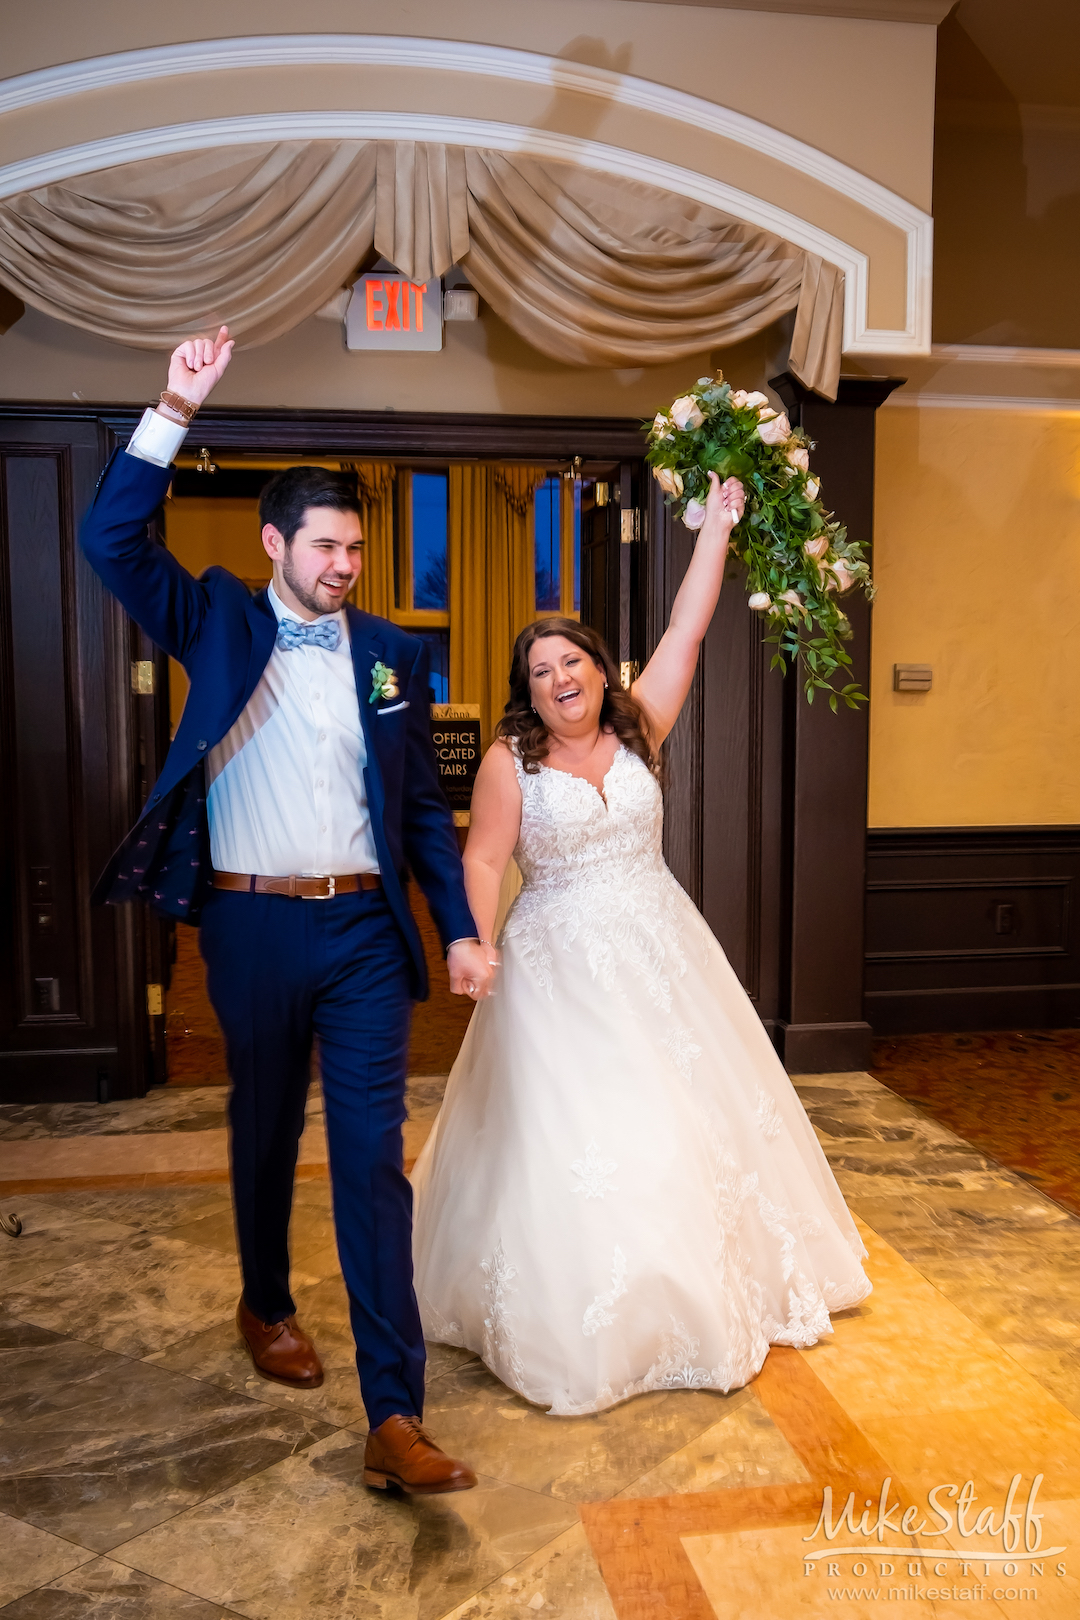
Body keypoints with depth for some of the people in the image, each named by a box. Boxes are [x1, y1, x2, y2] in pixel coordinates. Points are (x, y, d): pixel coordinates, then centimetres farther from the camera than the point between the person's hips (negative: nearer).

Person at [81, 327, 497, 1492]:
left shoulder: (387, 652, 6)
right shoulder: (220, 625, 3)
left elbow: (425, 804, 8)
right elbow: (111, 539, -11)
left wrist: (461, 929, 2)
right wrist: (175, 409, -17)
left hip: (366, 928, 0)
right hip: (251, 925, 0)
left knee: (374, 1155, -4)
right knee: (265, 1130, 18)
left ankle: (394, 1416, 0)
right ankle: (265, 1308, 45)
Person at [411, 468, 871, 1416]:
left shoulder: (637, 731, 3)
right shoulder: (510, 760, -5)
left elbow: (688, 630, 0)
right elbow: (483, 862, -7)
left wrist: (719, 526, -1)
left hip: (658, 952, 4)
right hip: (561, 965, -3)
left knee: (689, 1113, 11)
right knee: (567, 1130, -2)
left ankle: (705, 1289, 33)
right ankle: (576, 1318, 17)